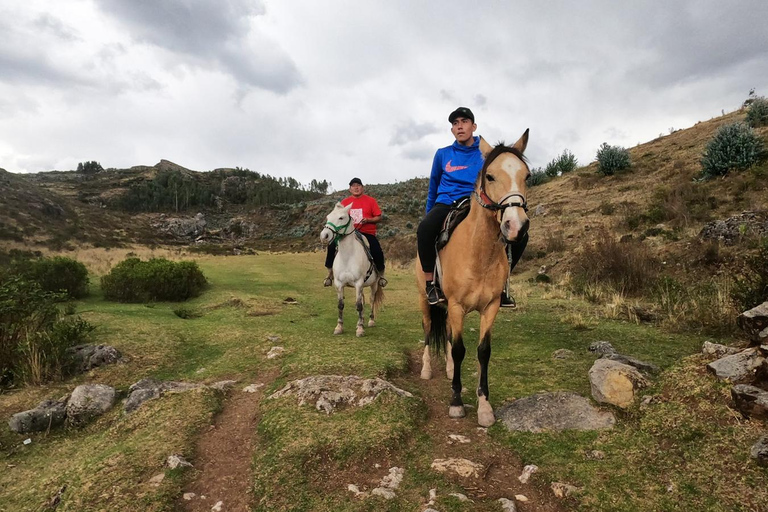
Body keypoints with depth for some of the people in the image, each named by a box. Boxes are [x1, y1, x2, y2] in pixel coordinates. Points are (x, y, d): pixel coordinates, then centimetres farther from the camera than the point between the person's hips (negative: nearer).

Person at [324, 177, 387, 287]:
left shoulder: (371, 201, 2)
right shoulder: (344, 202, 9)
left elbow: (379, 218, 1)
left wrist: (368, 220, -17)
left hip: (367, 233, -2)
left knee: (377, 251, -26)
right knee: (331, 246, -16)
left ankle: (381, 275, 1)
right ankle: (330, 273, 1)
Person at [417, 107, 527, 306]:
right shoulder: (443, 154, 10)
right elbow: (433, 189, 20)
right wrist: (430, 216, 23)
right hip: (447, 204, -1)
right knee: (425, 229, -36)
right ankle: (430, 283, -14)